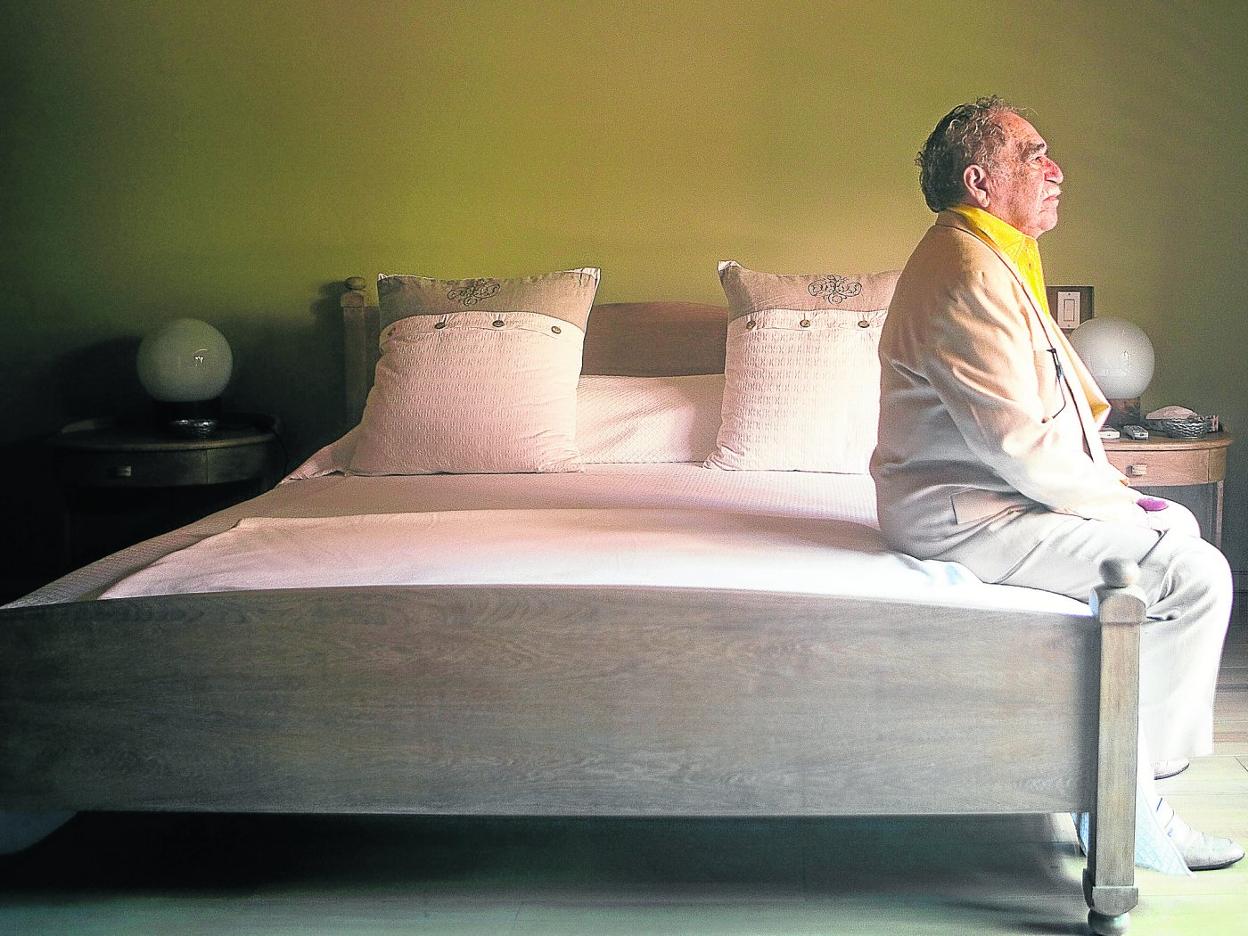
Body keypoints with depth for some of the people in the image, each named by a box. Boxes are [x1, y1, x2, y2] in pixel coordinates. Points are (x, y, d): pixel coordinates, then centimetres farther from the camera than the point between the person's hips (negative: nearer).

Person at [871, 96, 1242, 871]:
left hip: (997, 490, 11)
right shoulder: (968, 273, -21)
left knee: (1177, 525, 20)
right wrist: (1112, 501, -12)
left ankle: (1136, 757, 22)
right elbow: (1019, 442, -25)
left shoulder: (992, 257, 15)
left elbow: (1032, 408, 18)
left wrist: (1106, 485, 7)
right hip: (965, 512, -11)